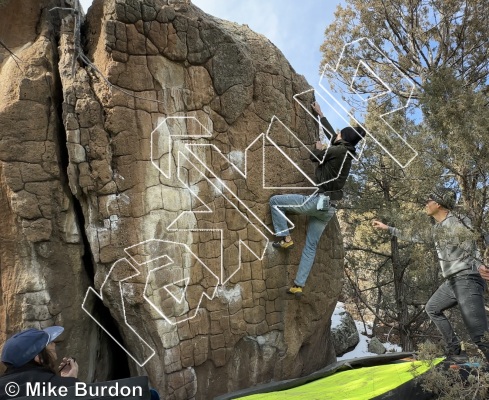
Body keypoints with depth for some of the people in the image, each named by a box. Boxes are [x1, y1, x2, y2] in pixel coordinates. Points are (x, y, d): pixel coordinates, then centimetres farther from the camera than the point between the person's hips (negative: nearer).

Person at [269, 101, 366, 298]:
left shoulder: (340, 150, -8)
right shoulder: (346, 153, 17)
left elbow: (315, 157, -1)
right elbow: (331, 134, 30)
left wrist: (319, 148, 21)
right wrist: (320, 114, 40)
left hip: (318, 201, -9)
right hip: (329, 207, 9)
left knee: (275, 201, 1)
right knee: (311, 246, 11)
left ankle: (285, 238, 1)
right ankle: (298, 286, 13)